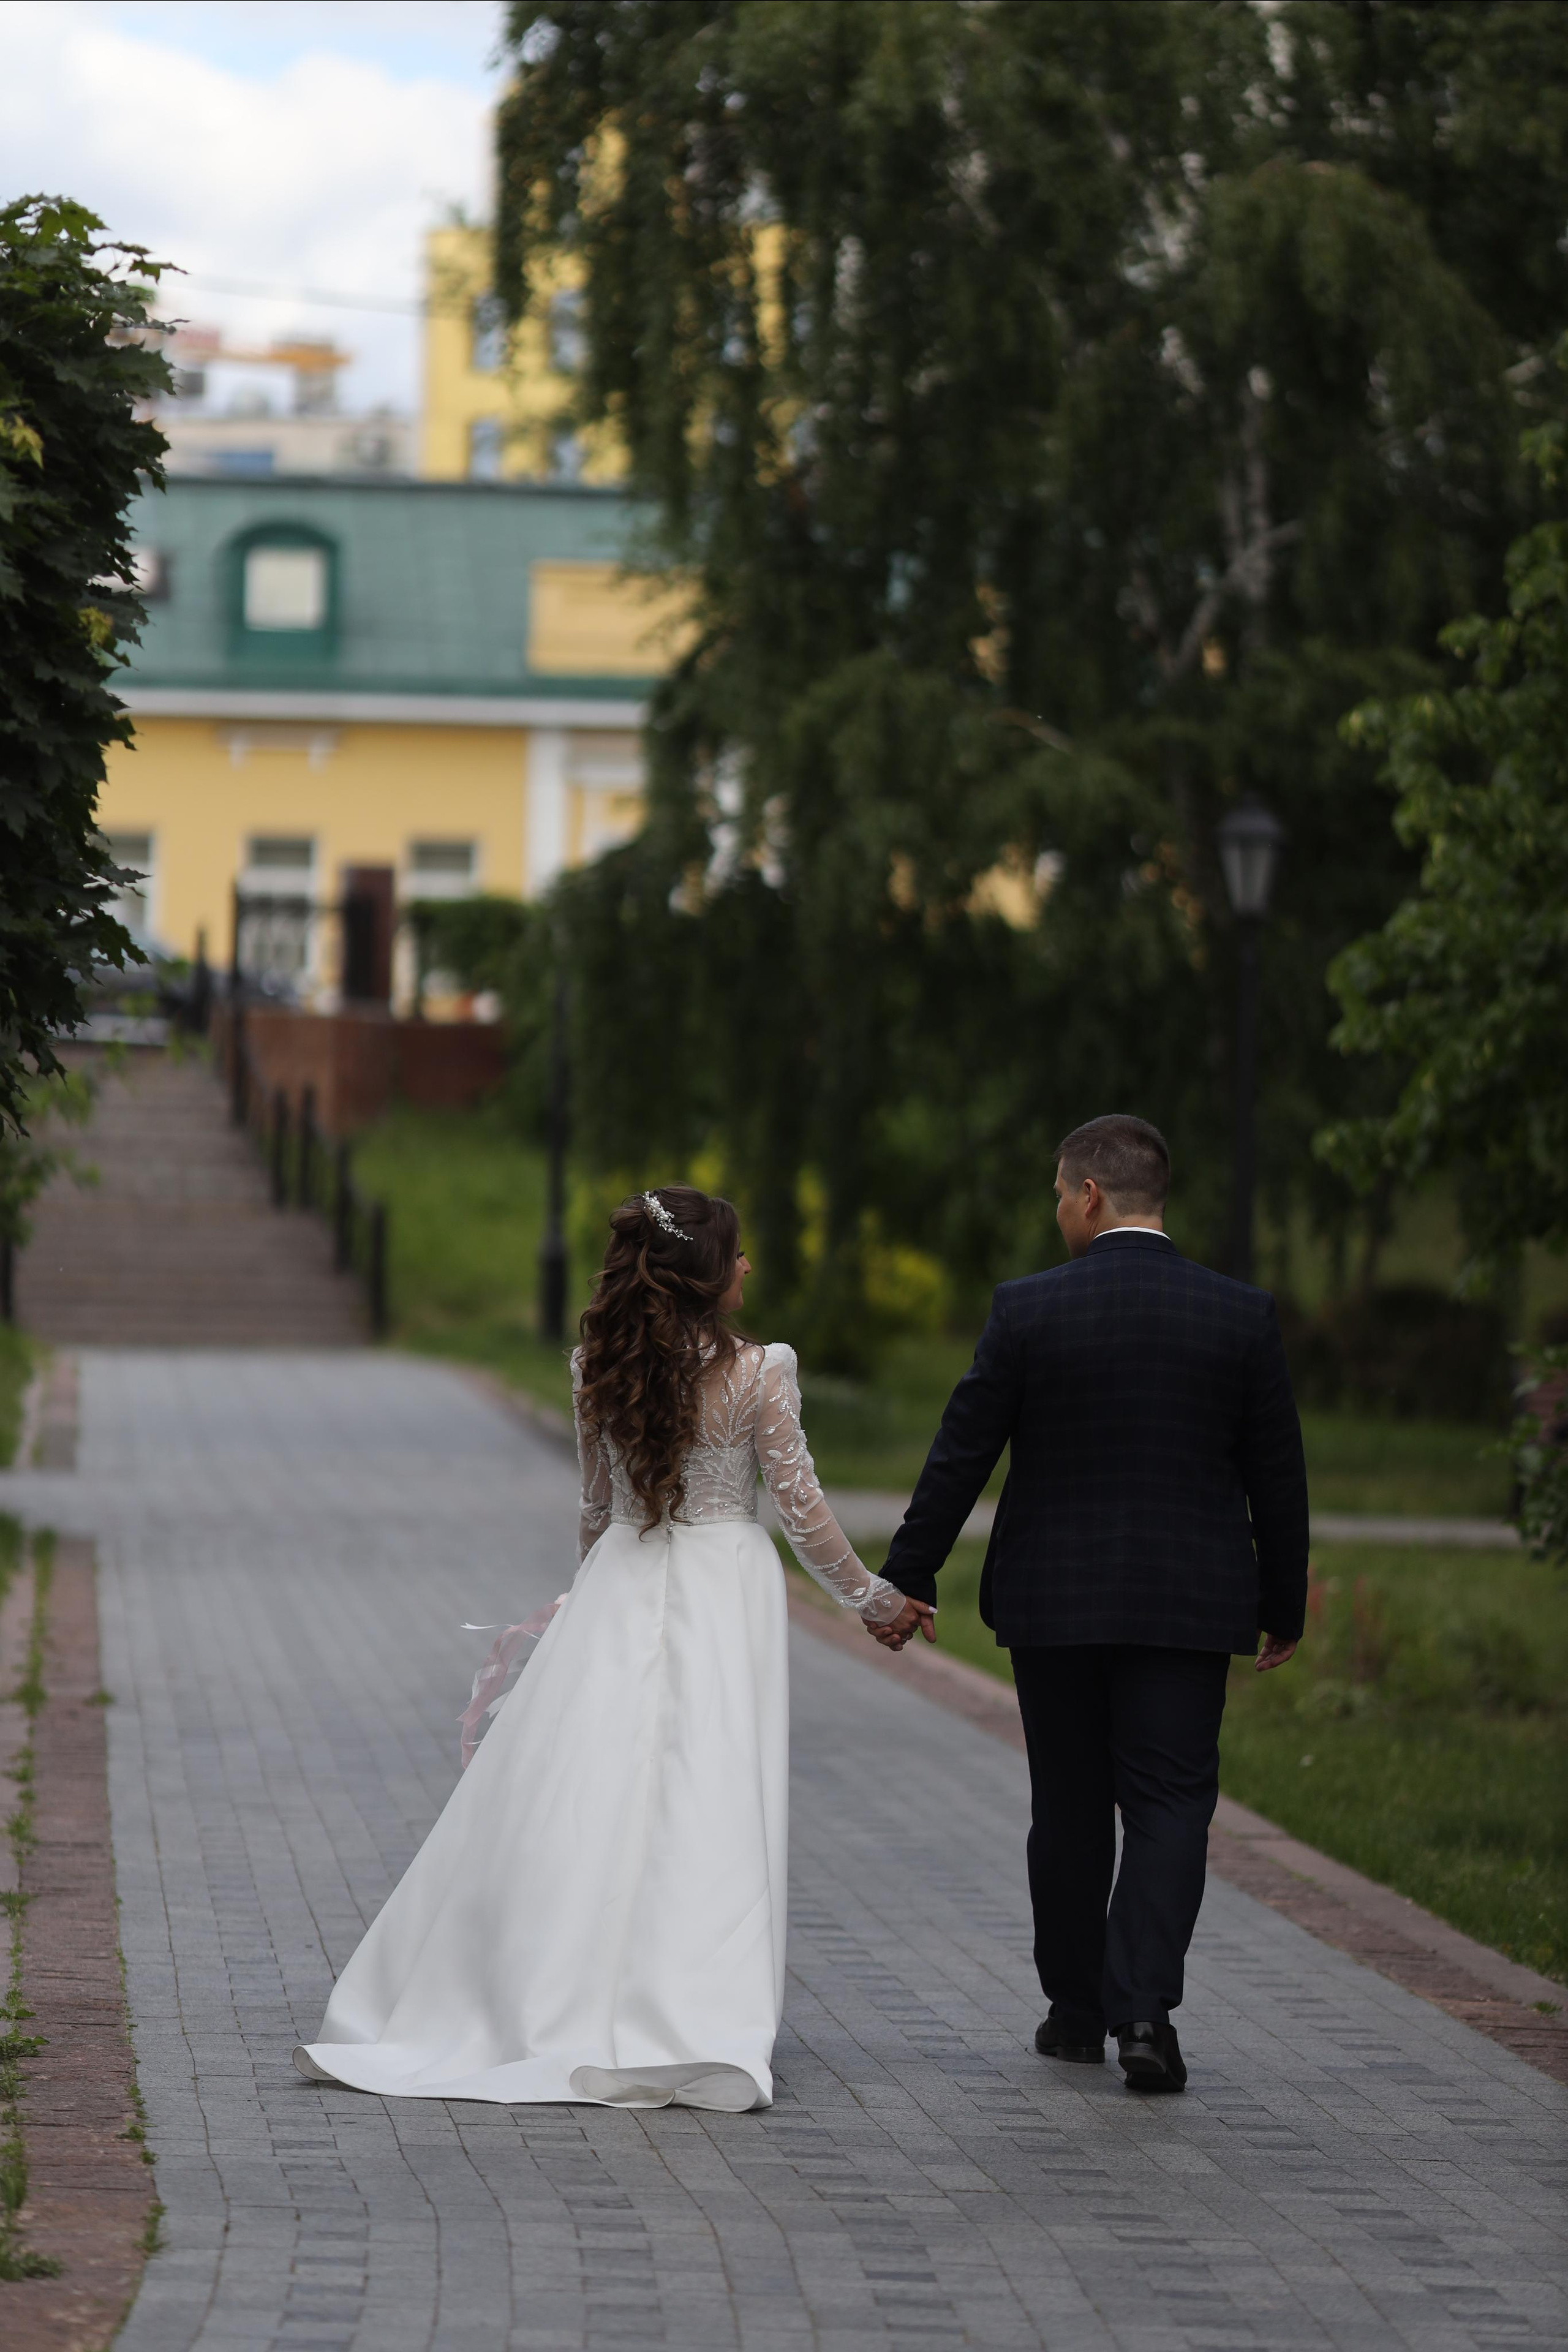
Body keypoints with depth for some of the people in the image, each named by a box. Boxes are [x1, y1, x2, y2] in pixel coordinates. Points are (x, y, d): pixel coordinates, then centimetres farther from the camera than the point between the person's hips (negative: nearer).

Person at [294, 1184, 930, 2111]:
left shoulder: (599, 1366, 0)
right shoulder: (757, 1373, -12)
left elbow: (598, 1503, 10)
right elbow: (803, 1509, -6)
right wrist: (875, 1598, 8)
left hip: (619, 1590, 4)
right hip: (724, 1592, -4)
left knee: (575, 1795, 6)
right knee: (703, 1813, -2)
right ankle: (699, 2028, -4)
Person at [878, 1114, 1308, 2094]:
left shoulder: (1029, 1309, -7)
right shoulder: (1243, 1315, -3)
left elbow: (961, 1456, -4)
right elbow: (1278, 1476, 2)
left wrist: (907, 1579, 6)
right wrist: (1284, 1607, 13)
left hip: (1053, 1604, 0)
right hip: (1188, 1607, 0)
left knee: (1070, 1809, 12)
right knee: (1170, 1803, 2)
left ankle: (1077, 2011, 22)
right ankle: (1145, 2008, -13)